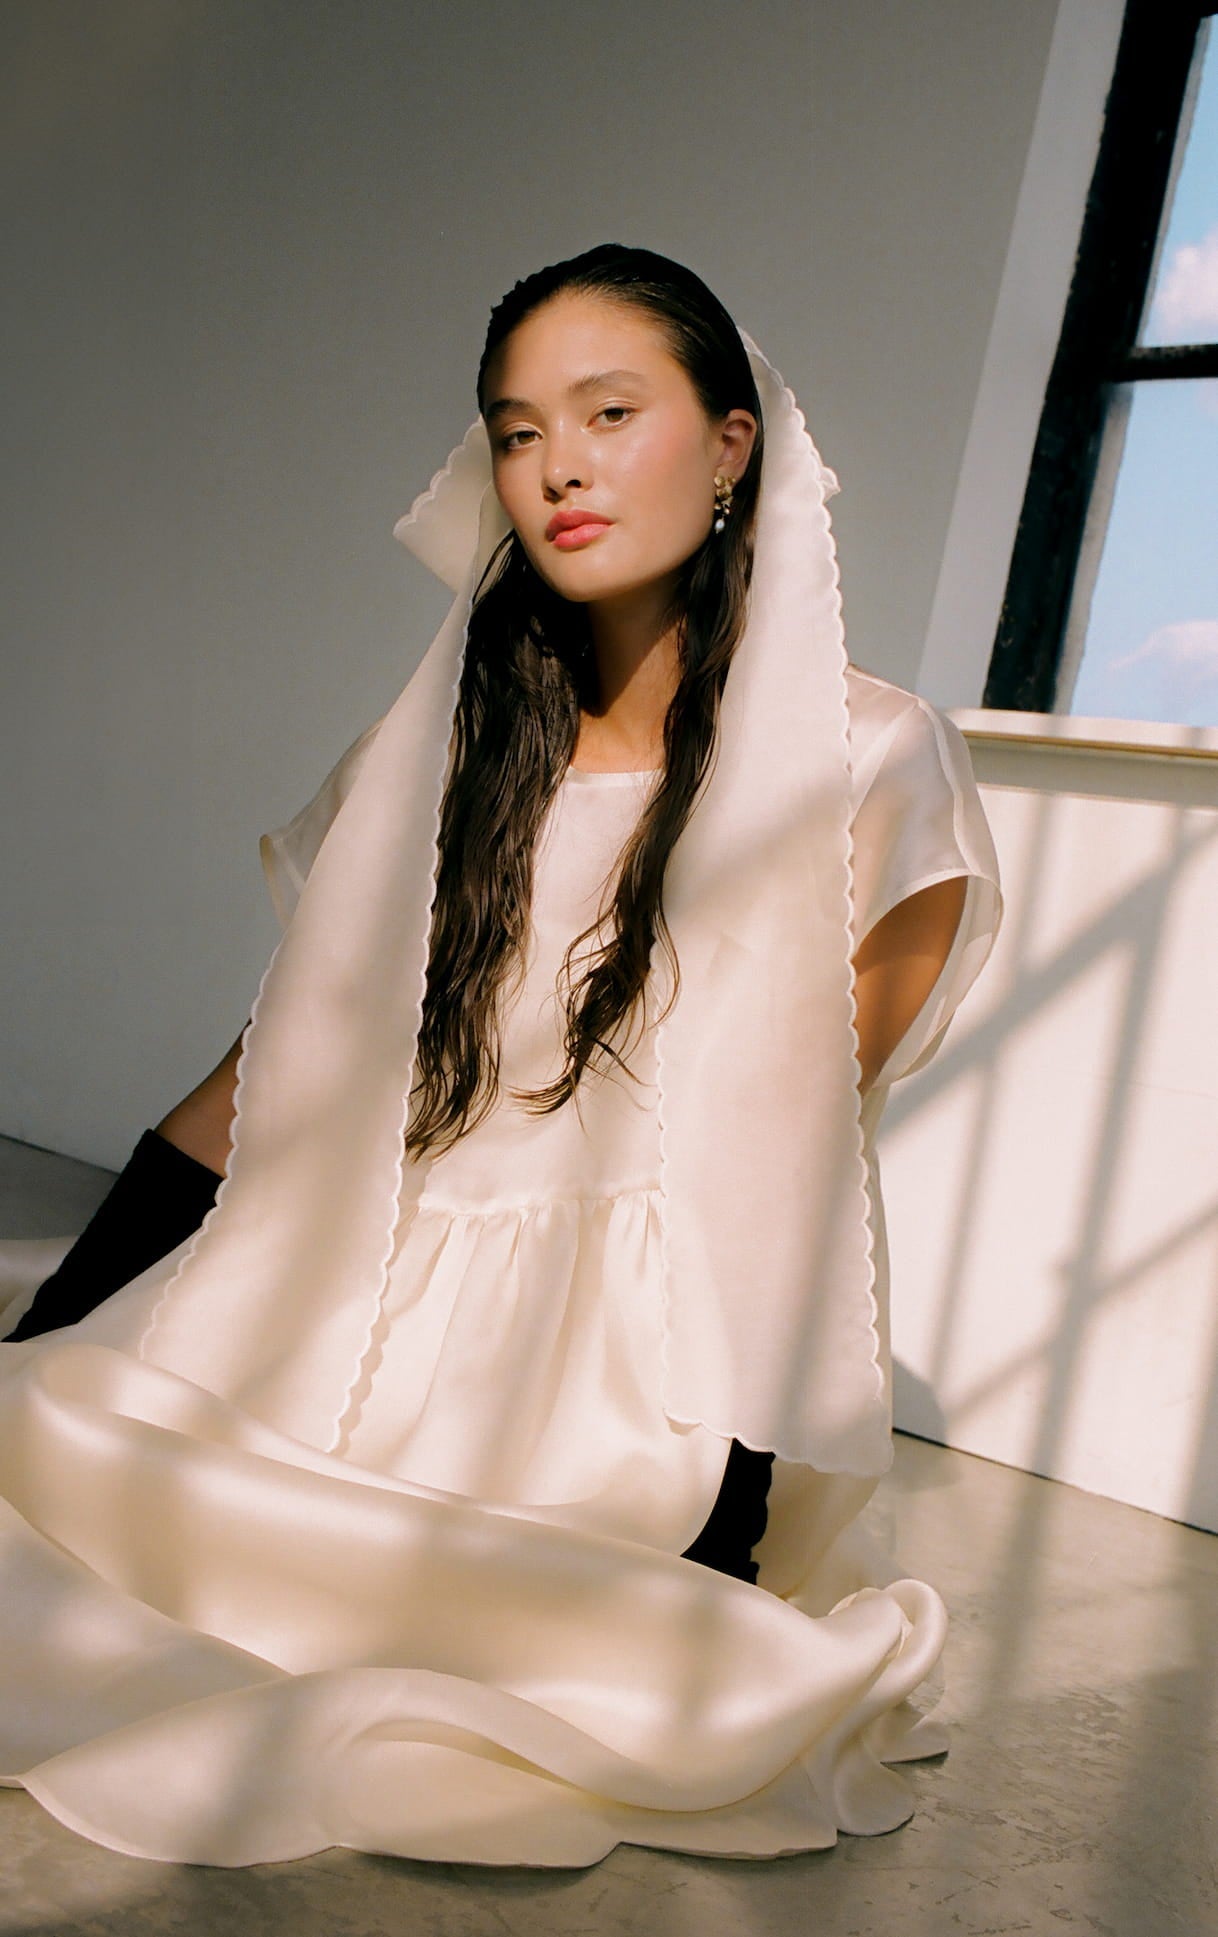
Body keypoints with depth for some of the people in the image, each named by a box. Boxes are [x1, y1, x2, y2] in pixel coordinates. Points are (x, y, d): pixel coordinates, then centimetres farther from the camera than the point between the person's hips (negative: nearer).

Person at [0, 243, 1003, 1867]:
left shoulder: (864, 763, -3)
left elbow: (793, 1176, -5)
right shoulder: (443, 750, 10)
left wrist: (712, 1569, -10)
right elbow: (272, 1073, 12)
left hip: (623, 1374, -3)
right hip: (355, 1340, 4)